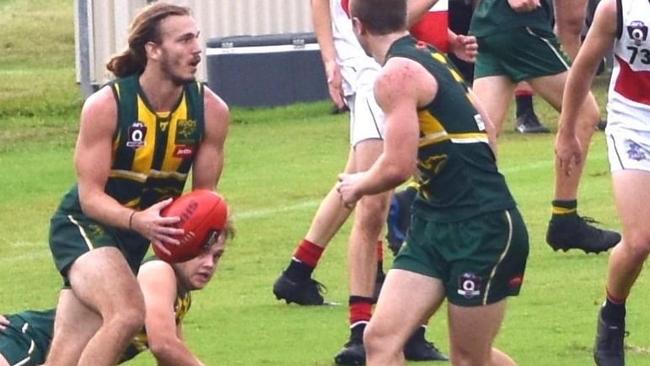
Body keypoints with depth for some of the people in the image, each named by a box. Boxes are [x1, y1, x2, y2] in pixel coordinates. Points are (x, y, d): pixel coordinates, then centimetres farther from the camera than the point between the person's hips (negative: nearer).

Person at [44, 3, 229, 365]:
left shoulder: (210, 110, -10)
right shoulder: (106, 105, -22)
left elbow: (204, 192, 0)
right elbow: (90, 195, -21)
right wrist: (138, 221, -40)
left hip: (138, 237, 5)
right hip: (84, 226, -5)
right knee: (128, 314, -32)